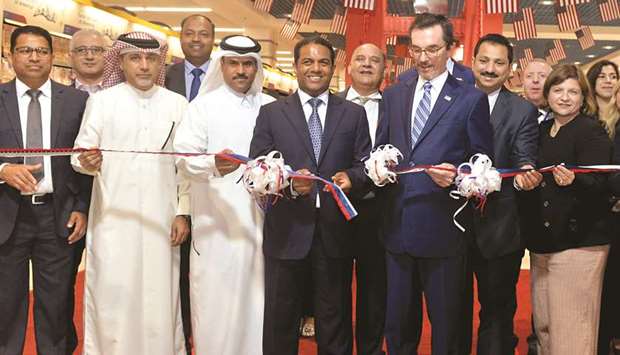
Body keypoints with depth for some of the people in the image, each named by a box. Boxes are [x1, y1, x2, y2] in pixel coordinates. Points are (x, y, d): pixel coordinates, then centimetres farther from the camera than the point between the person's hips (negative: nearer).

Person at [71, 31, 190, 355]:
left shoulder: (178, 104, 6)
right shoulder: (101, 101, 3)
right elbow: (81, 155, 2)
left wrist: (183, 212, 3)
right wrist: (88, 162, -21)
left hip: (160, 220, 1)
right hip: (113, 219, -1)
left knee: (160, 299, 4)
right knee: (112, 298, 1)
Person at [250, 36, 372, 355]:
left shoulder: (354, 114, 9)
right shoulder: (271, 113, 5)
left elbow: (367, 165, 5)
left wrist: (351, 177, -17)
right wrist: (289, 183, -19)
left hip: (335, 231, 1)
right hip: (287, 232, -1)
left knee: (334, 321, 11)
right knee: (280, 321, 9)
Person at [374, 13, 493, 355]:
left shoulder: (472, 99, -1)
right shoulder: (393, 95, 12)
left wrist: (457, 176, -20)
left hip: (442, 229, -4)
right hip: (397, 226, 4)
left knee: (445, 325, 10)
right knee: (397, 323, 15)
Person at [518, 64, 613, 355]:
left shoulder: (592, 132, -7)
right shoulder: (542, 131, 14)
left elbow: (598, 184, -17)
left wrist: (573, 181, -36)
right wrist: (527, 180, 0)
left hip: (578, 242, -7)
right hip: (542, 242, 7)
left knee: (571, 331, -5)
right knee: (543, 325, 11)